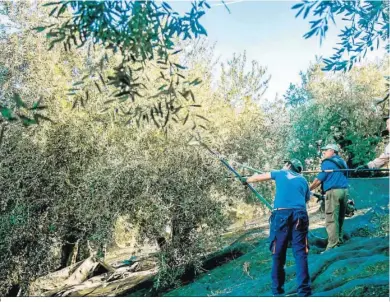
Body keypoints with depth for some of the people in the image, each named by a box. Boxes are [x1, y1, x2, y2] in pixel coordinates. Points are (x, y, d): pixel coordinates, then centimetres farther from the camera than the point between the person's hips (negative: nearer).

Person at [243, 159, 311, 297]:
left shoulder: (281, 173, 20)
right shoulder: (303, 181, 24)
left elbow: (258, 177, 31)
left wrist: (246, 180, 48)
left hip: (281, 215, -1)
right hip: (300, 216, 2)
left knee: (278, 254, 6)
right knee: (300, 253, 1)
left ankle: (277, 289, 12)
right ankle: (304, 290, -2)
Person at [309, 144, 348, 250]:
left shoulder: (327, 162, -4)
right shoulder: (342, 162, 19)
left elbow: (319, 179, -6)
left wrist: (309, 189, 5)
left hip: (333, 191, -8)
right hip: (344, 190, 8)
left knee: (331, 220, -9)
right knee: (340, 218, 16)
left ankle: (332, 246, -13)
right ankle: (339, 241, 20)